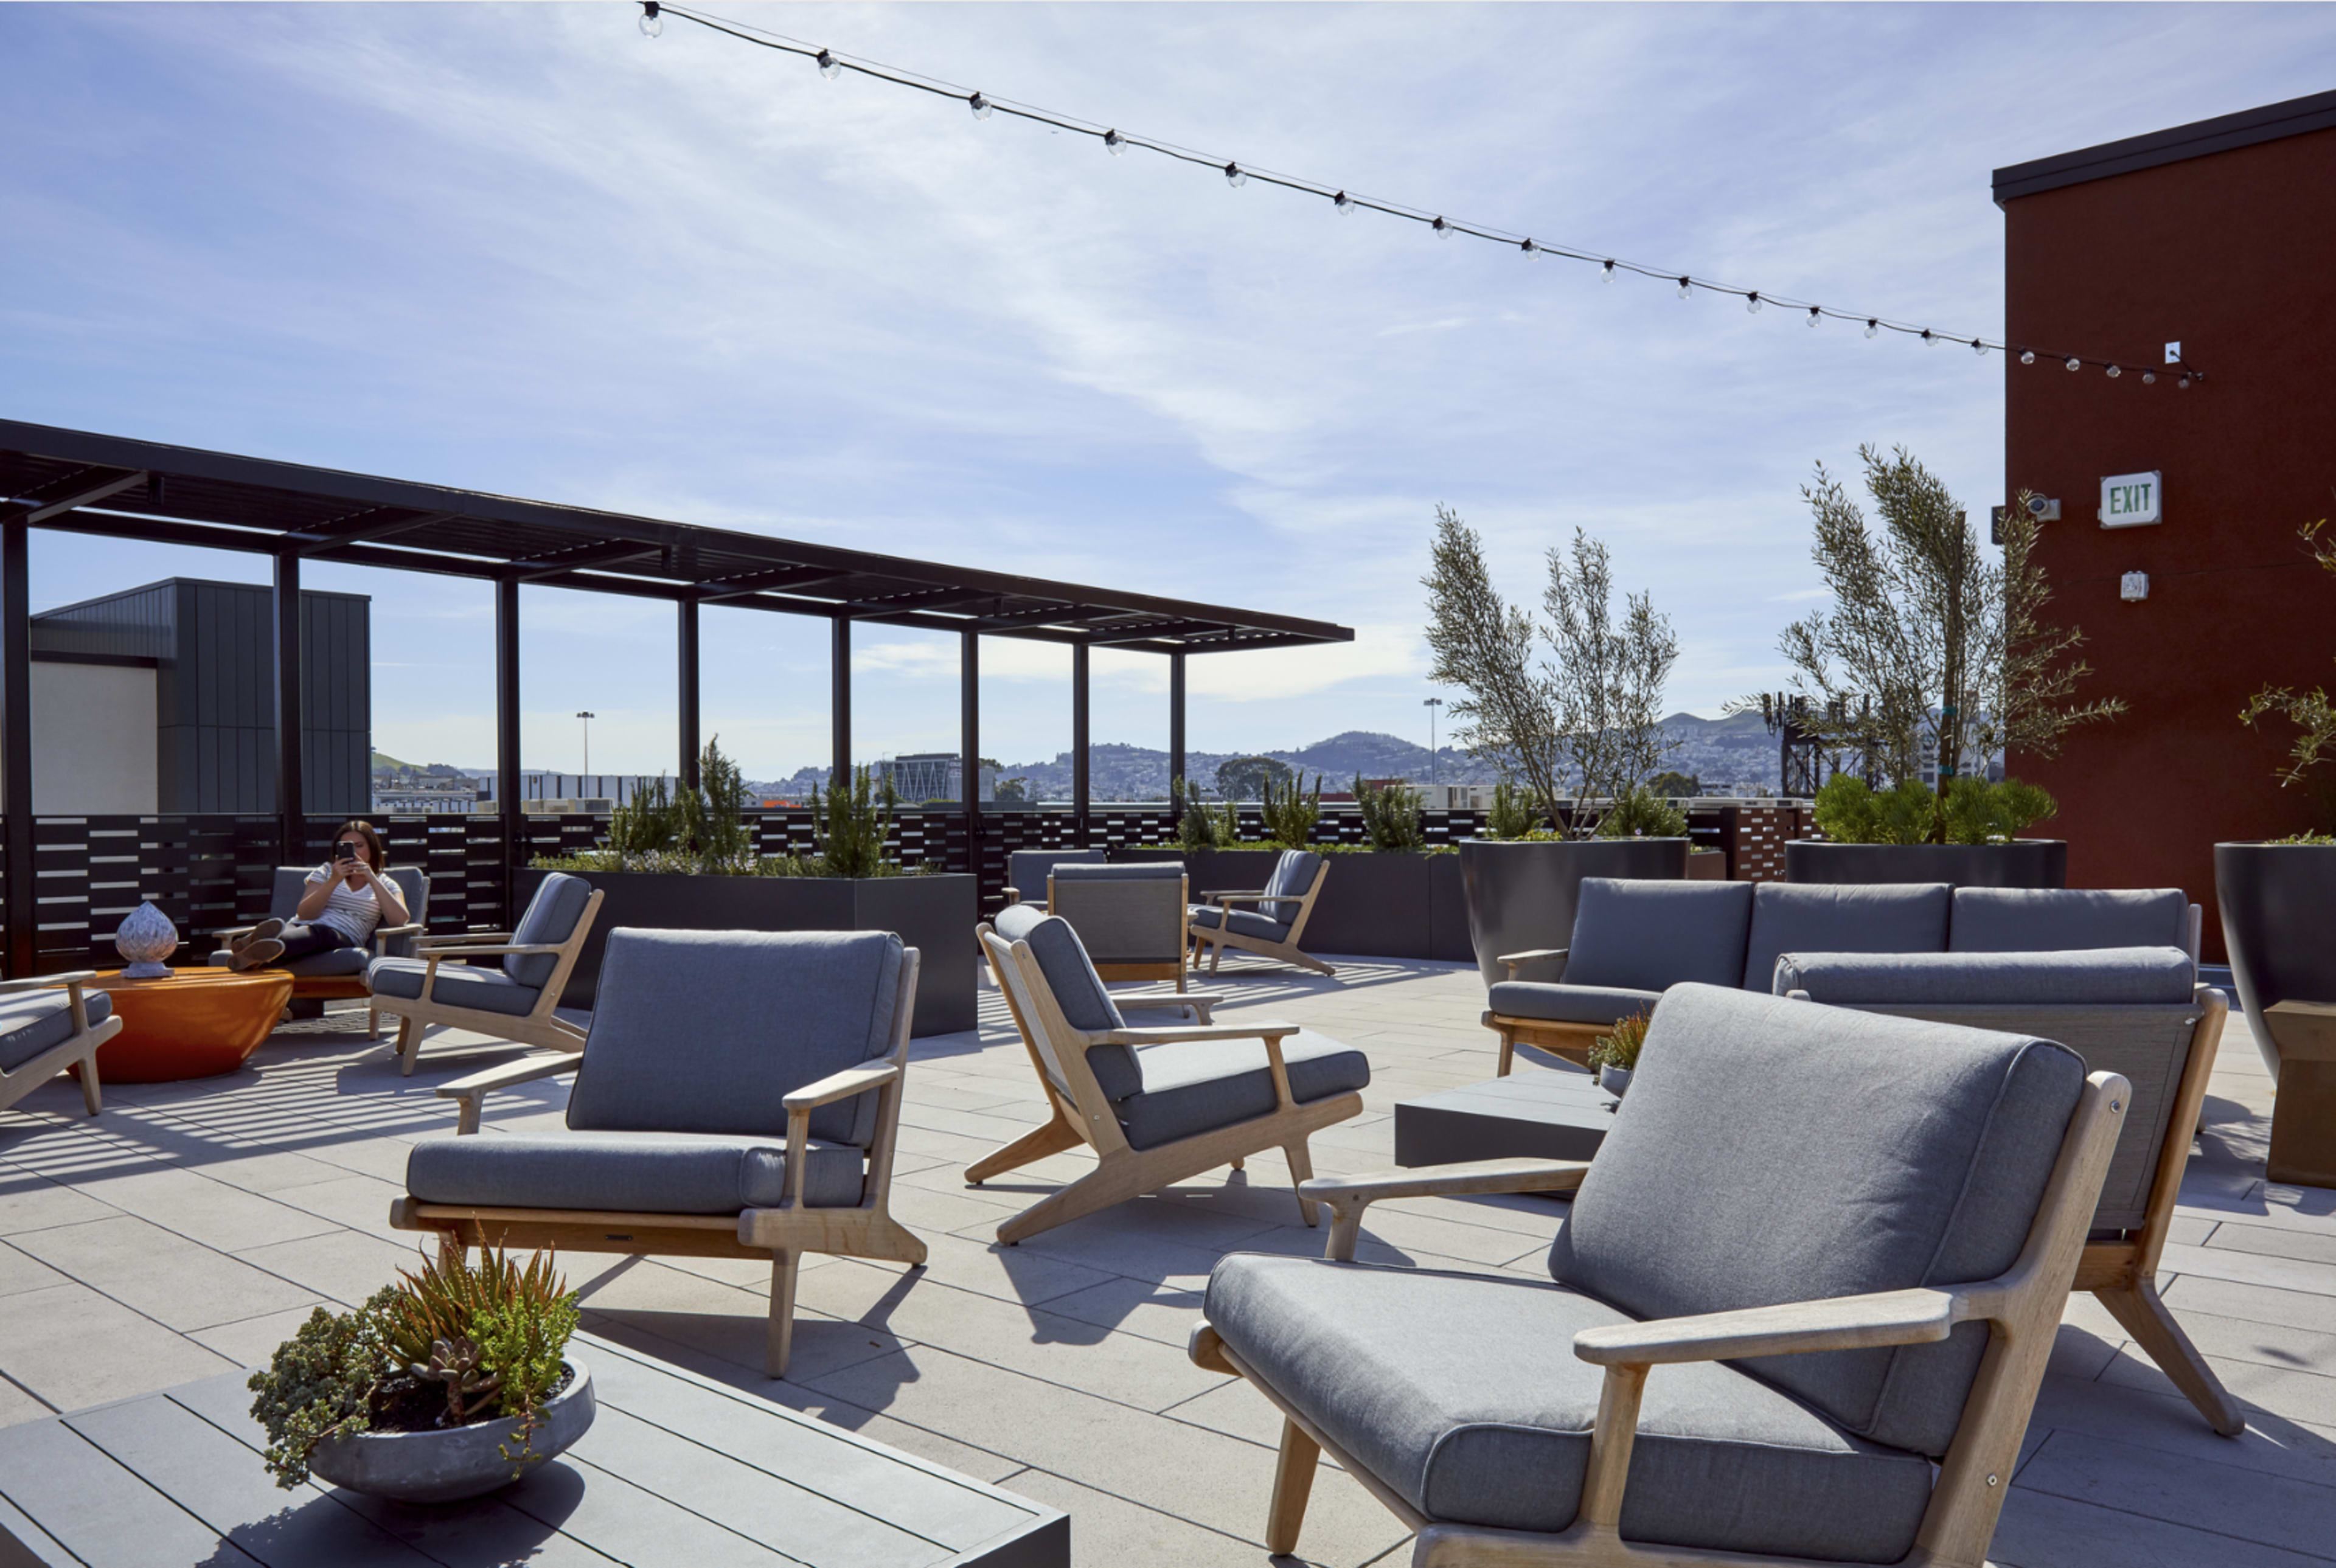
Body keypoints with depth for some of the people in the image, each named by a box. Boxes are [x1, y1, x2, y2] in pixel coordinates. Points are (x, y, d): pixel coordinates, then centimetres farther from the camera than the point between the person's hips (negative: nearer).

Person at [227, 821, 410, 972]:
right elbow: (304, 914, 8)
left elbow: (401, 920, 0)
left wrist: (373, 879, -3)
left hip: (343, 937, -3)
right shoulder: (327, 871, 26)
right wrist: (333, 881, -5)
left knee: (317, 932, -40)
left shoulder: (384, 884, 22)